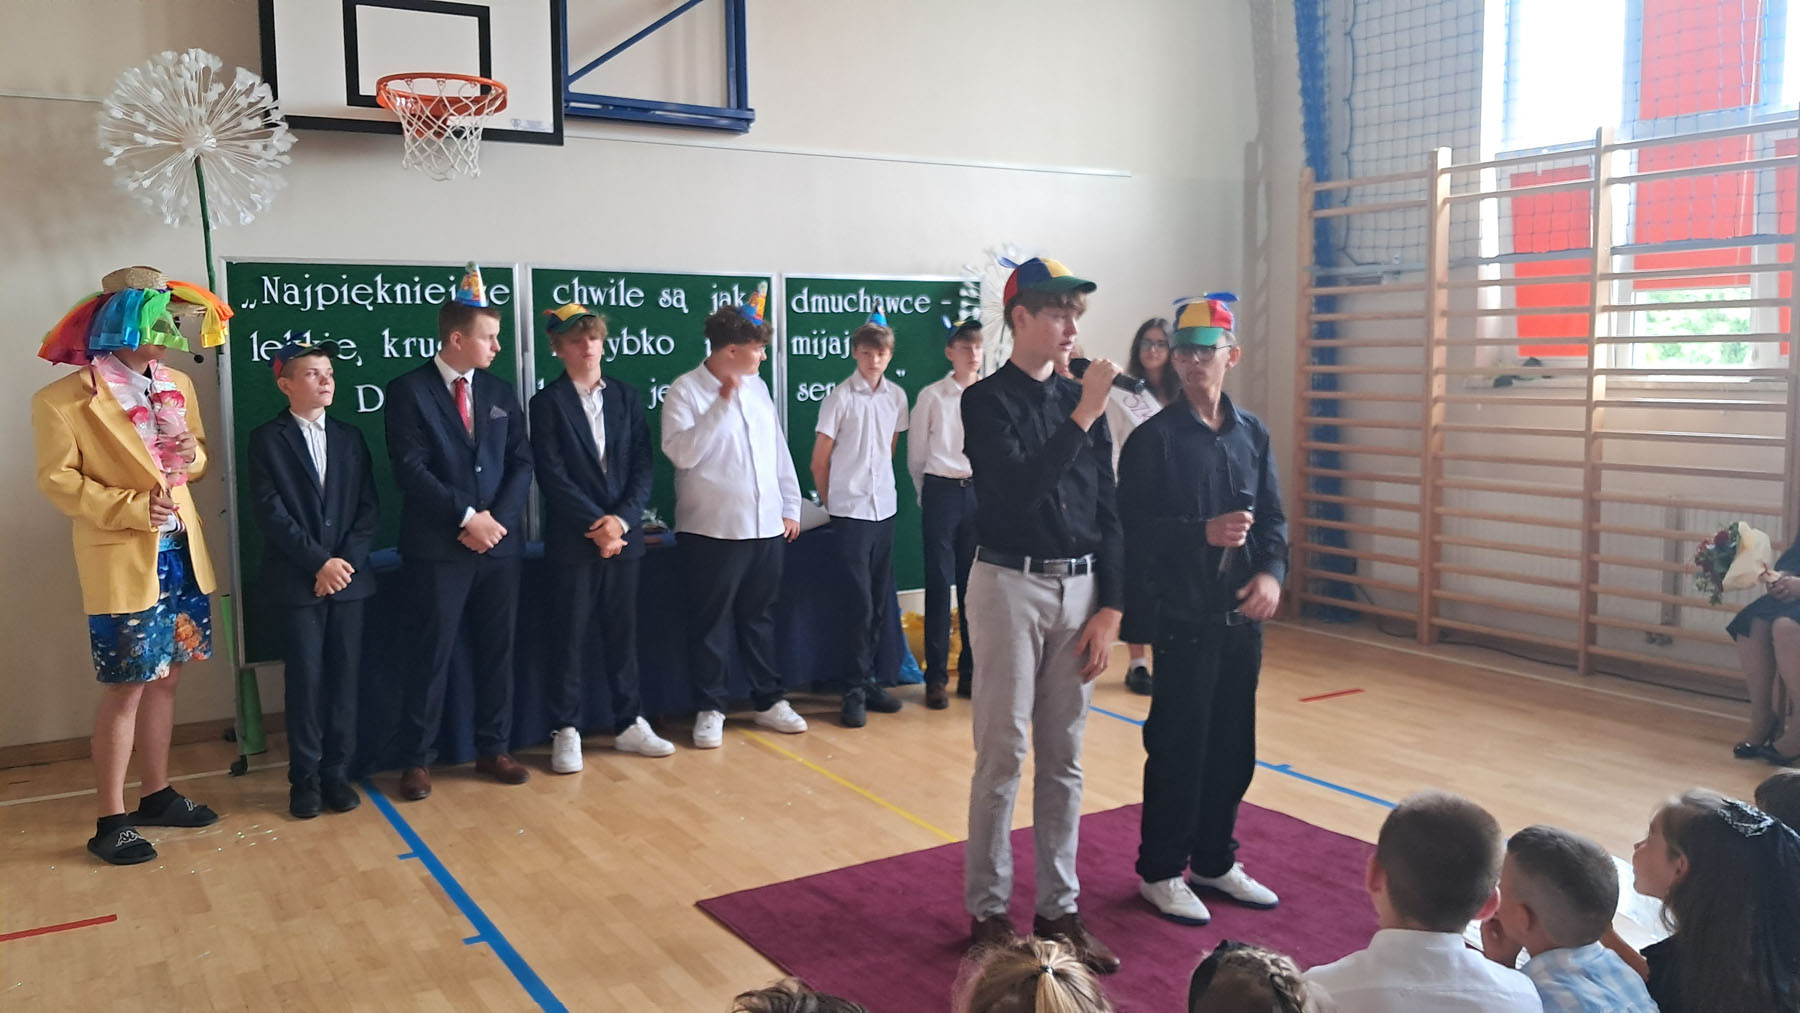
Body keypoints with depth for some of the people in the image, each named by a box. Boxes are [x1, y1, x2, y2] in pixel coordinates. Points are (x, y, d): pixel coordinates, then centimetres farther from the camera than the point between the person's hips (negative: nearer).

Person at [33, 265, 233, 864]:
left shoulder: (177, 385, 10)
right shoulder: (65, 399, -10)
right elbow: (58, 481, -11)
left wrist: (193, 455, -4)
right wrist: (133, 506, -20)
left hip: (181, 556, 6)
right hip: (122, 563, -6)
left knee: (164, 680, 14)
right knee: (124, 691, -2)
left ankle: (157, 795, 27)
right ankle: (110, 821, 9)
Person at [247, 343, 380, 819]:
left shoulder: (351, 437, 12)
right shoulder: (267, 438, 1)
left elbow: (369, 508, 6)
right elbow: (270, 512, -8)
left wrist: (347, 560, -8)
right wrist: (319, 562, -14)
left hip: (348, 576, 3)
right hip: (296, 581, -3)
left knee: (344, 676, 5)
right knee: (305, 678, -1)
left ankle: (336, 772, 14)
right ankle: (305, 778, 10)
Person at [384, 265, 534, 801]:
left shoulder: (500, 392, 12)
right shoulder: (408, 390, -3)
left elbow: (521, 463, 7)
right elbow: (411, 469, -12)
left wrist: (498, 518, -9)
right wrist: (466, 516, -16)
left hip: (499, 541, 5)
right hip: (438, 546, -4)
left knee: (497, 651, 10)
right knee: (434, 654, 1)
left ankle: (493, 748, 21)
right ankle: (418, 759, 12)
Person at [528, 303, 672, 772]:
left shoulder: (626, 397, 9)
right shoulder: (547, 403, -2)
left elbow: (642, 466, 4)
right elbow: (552, 476, -9)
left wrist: (621, 519, -10)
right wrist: (596, 524, -14)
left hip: (624, 535, 3)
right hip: (572, 540, -3)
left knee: (622, 634, 10)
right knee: (570, 638, 3)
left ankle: (629, 724, 20)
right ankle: (566, 732, 13)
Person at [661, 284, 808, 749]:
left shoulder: (756, 387, 9)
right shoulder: (685, 391, -9)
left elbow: (777, 450, 14)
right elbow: (681, 453, -20)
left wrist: (790, 507, 12)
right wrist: (721, 403, -23)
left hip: (765, 527, 5)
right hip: (712, 531, -5)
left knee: (759, 619, 15)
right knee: (712, 624, 5)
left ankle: (768, 700, 26)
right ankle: (710, 709, 18)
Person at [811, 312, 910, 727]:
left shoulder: (897, 396, 5)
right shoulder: (840, 397, -9)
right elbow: (819, 462, -3)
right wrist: (830, 505, 5)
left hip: (885, 507, 5)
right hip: (850, 510, -5)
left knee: (881, 601, 10)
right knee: (861, 603, -5)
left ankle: (867, 680, 22)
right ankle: (857, 688, 6)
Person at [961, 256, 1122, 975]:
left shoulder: (1081, 400, 9)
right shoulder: (986, 401, -6)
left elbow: (1106, 510, 8)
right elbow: (1020, 488, -20)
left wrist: (1109, 609, 3)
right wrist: (1083, 418, -21)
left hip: (1080, 587, 5)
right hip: (1010, 585, -5)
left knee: (1064, 758, 10)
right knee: (1002, 753, 0)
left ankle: (1058, 909, 21)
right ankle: (987, 911, 14)